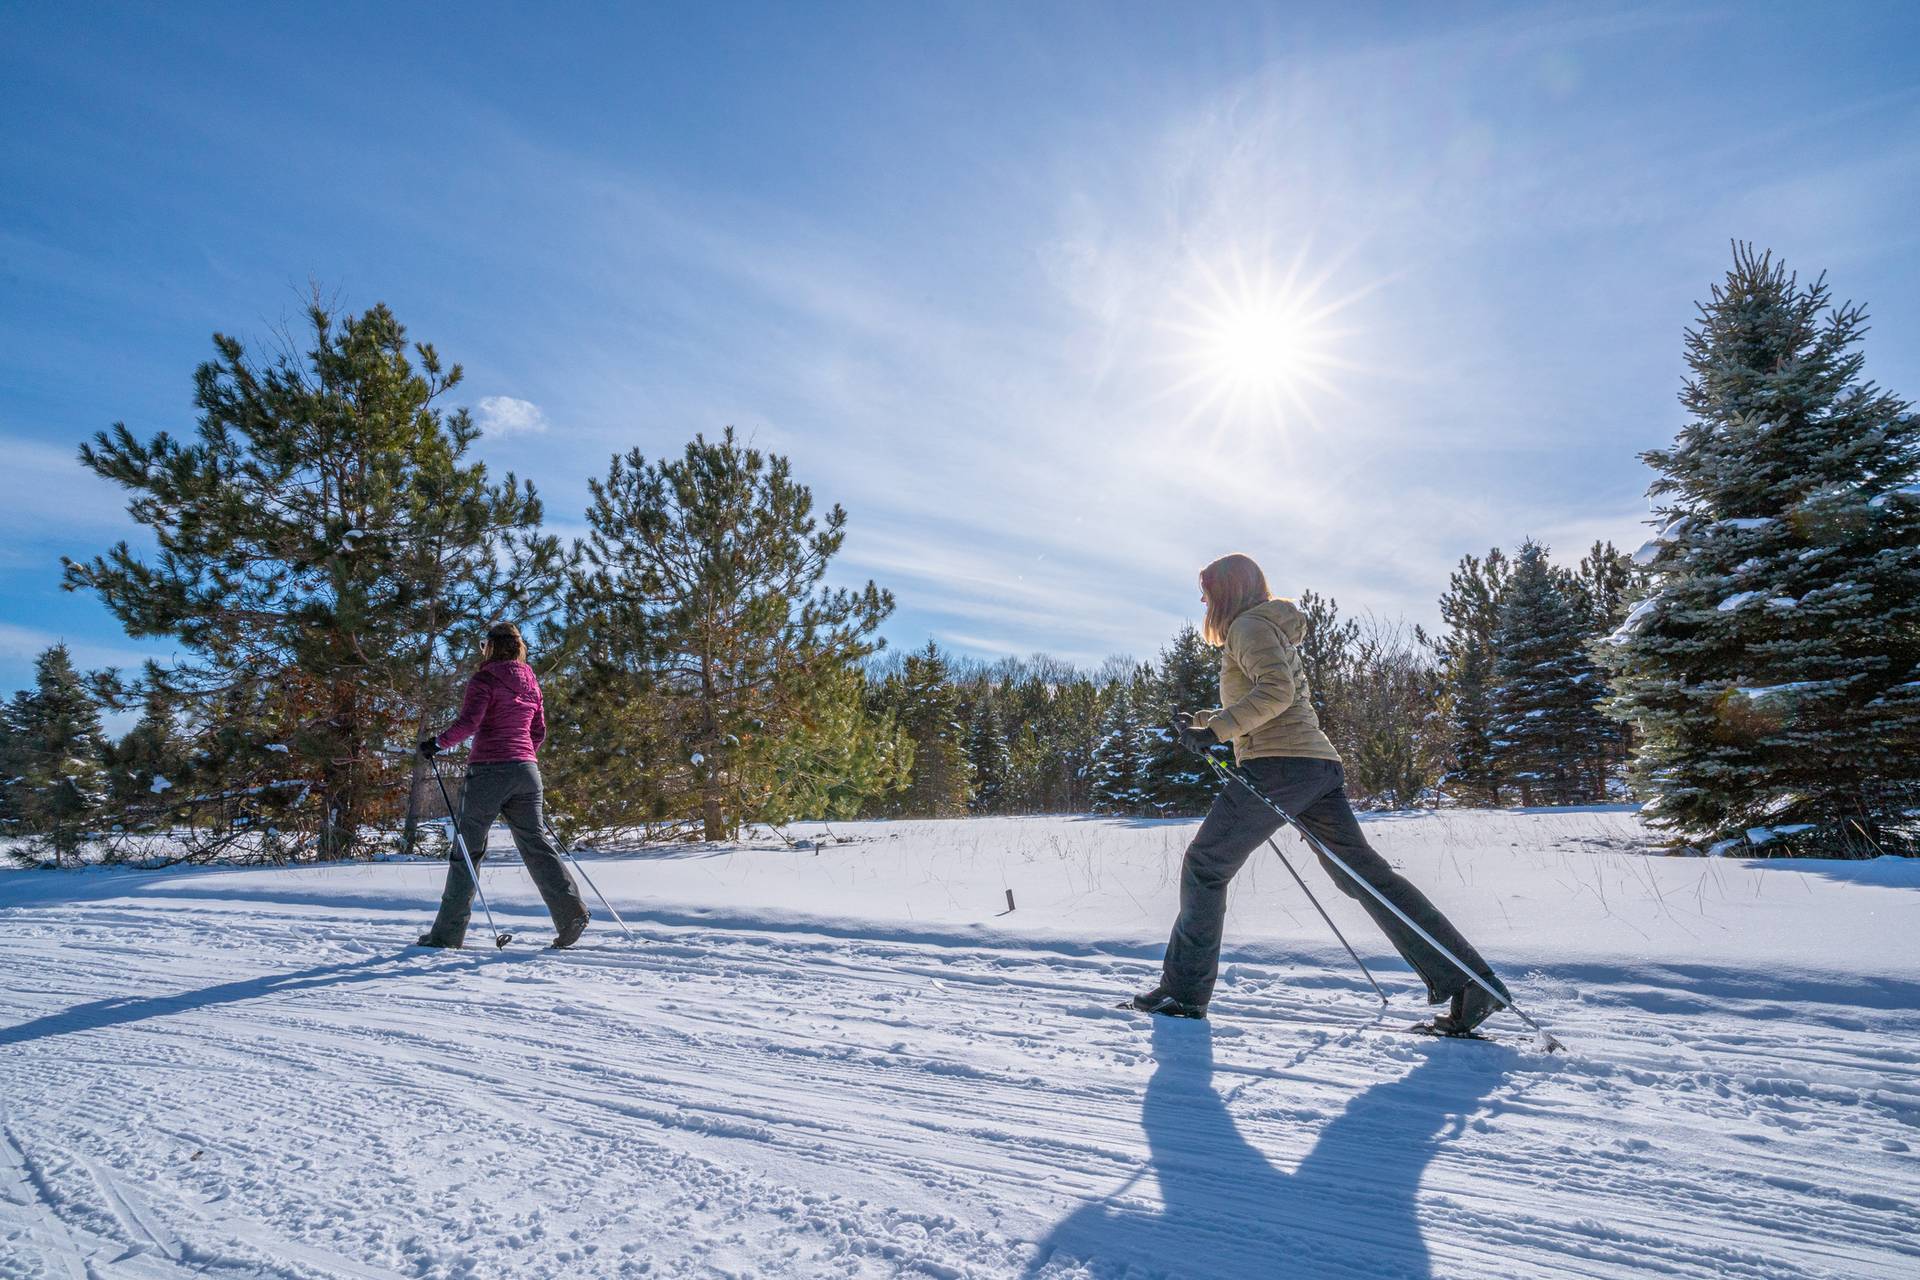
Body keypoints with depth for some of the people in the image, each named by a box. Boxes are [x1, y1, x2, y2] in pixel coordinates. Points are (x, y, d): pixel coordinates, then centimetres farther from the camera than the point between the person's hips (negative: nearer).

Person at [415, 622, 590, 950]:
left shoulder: (485, 679, -4)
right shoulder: (530, 683, 15)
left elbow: (469, 722, -17)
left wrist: (438, 744, -5)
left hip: (488, 770, -5)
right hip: (526, 770, 5)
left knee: (468, 848, 4)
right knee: (535, 842, 6)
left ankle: (448, 932, 9)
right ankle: (571, 913, -8)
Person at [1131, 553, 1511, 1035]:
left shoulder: (1249, 625, -2)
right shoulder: (1276, 630, 27)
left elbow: (1275, 690, -19)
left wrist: (1216, 730, -20)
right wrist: (1204, 721, 26)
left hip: (1278, 763, -10)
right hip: (1320, 765, 10)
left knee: (1205, 865, -1)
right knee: (1362, 872, 7)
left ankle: (1184, 990, 3)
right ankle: (1467, 981, 3)